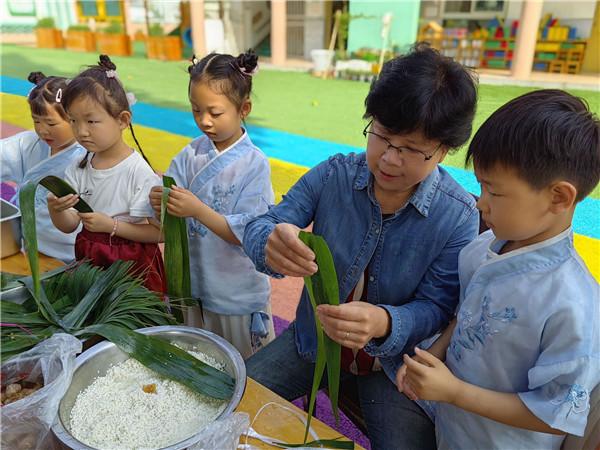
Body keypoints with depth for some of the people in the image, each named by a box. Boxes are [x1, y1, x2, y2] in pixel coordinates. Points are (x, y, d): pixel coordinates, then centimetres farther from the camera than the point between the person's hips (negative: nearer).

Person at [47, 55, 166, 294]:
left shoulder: (138, 171, -17)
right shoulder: (78, 169, 1)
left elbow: (161, 231, -19)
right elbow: (69, 225, 2)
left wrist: (111, 225, -22)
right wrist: (56, 210, -19)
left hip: (132, 265, -5)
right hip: (89, 260, 5)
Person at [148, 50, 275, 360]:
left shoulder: (254, 164, -16)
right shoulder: (190, 154, -3)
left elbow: (248, 234, -21)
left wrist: (198, 210, -31)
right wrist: (160, 203, -25)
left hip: (238, 294, -4)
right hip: (193, 285, 4)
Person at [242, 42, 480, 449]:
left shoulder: (458, 216, -17)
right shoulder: (333, 176, -12)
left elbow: (435, 308, -14)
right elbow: (260, 227, -11)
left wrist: (383, 324, -37)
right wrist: (272, 244, -38)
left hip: (394, 364, -1)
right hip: (313, 340, 2)